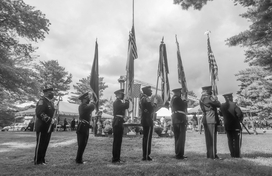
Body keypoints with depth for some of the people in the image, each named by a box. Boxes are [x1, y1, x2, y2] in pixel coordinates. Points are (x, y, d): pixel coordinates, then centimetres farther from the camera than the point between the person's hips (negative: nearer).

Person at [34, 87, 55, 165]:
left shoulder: (51, 102, 15)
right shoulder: (42, 101, -13)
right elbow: (39, 113, -23)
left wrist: (51, 120, 7)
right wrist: (49, 119, -25)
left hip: (48, 127, 8)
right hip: (42, 127, -8)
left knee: (45, 144, 14)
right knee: (40, 144, 2)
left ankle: (42, 160, 26)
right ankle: (37, 161, 14)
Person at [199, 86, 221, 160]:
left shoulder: (201, 99, 13)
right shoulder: (209, 98, -13)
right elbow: (219, 104, -8)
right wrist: (216, 99, 12)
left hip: (205, 120, 9)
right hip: (211, 120, -8)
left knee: (208, 138, 12)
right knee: (213, 138, -4)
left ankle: (209, 154, 18)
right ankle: (213, 155, 0)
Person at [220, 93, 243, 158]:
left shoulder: (222, 106, 1)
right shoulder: (234, 105, -14)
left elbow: (221, 113, 15)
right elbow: (240, 113, -24)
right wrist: (240, 119, -6)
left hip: (227, 126, 5)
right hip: (235, 125, -4)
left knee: (230, 140, 13)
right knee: (237, 140, 7)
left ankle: (232, 154, 17)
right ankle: (237, 154, 8)